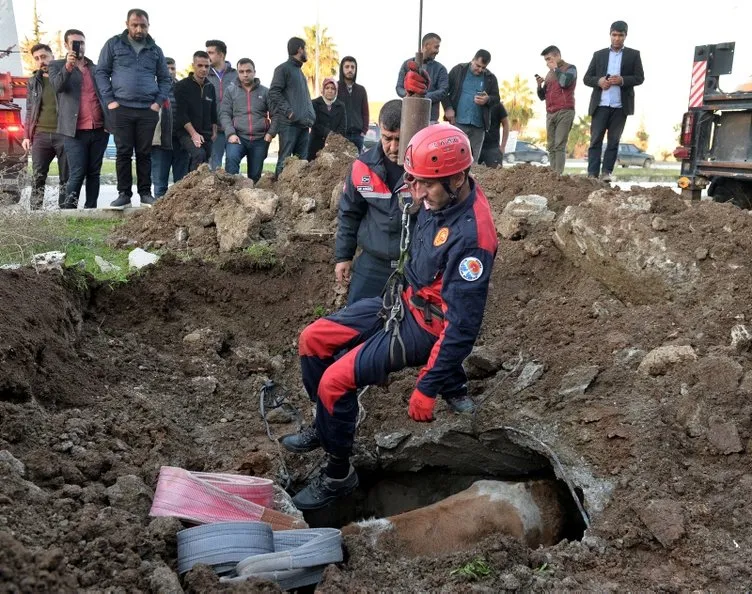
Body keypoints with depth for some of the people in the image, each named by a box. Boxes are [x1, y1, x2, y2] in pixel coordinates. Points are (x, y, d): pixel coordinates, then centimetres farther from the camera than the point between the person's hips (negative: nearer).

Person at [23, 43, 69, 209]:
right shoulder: (33, 81, 15)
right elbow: (30, 111, 17)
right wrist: (26, 135, 10)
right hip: (40, 135, 3)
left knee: (66, 178, 1)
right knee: (37, 177, -2)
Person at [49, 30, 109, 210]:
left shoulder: (96, 68, 19)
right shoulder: (57, 65, 9)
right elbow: (57, 86, -10)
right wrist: (68, 66, -27)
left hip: (99, 129, 4)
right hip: (76, 130, -4)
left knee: (94, 173, 5)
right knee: (77, 174, -10)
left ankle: (91, 209, 9)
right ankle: (69, 208, -2)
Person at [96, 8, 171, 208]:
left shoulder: (155, 50, 14)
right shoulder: (113, 44, 7)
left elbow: (165, 79, 18)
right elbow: (101, 72, 5)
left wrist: (159, 102, 3)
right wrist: (109, 100, -5)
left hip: (148, 110, 2)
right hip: (121, 109, -2)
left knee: (144, 153, 5)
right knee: (124, 152, 0)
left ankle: (145, 193, 11)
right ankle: (124, 194, 5)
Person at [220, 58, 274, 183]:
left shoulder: (265, 92, 9)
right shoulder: (230, 91, 8)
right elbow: (224, 114, 1)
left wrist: (270, 133, -3)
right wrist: (231, 133, -13)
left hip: (260, 139, 2)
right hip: (238, 137, -1)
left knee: (255, 175, 5)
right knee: (232, 157, -32)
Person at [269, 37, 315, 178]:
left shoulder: (299, 70, 24)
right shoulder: (283, 68, -2)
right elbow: (274, 92, -12)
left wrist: (311, 116, 13)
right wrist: (288, 111, -20)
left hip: (303, 123, 8)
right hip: (289, 123, -8)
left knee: (302, 160, 7)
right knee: (285, 159, -10)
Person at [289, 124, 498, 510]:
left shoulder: (472, 235, -31)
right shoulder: (439, 199, -8)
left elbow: (463, 325, -29)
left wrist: (428, 388, -26)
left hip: (426, 326, -8)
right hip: (403, 300, 8)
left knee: (336, 380, -14)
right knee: (312, 340, 5)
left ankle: (338, 475, 9)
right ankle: (327, 426, 27)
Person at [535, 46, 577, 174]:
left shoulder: (570, 68, 6)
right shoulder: (549, 73, 24)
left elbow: (564, 82, -17)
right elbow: (542, 96, 23)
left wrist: (556, 68, -3)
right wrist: (539, 85, 4)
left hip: (565, 112, -6)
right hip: (550, 113, 7)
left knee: (559, 145, -15)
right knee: (551, 147, -1)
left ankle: (558, 174, -20)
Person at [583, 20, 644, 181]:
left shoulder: (633, 55, 10)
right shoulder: (599, 54, 13)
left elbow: (640, 77, 3)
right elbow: (586, 78, 10)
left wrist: (622, 80, -15)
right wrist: (599, 81, -11)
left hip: (620, 106, 0)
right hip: (600, 105, 1)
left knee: (613, 141, 2)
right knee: (595, 140, -4)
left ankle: (607, 172, 5)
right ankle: (592, 174, -6)